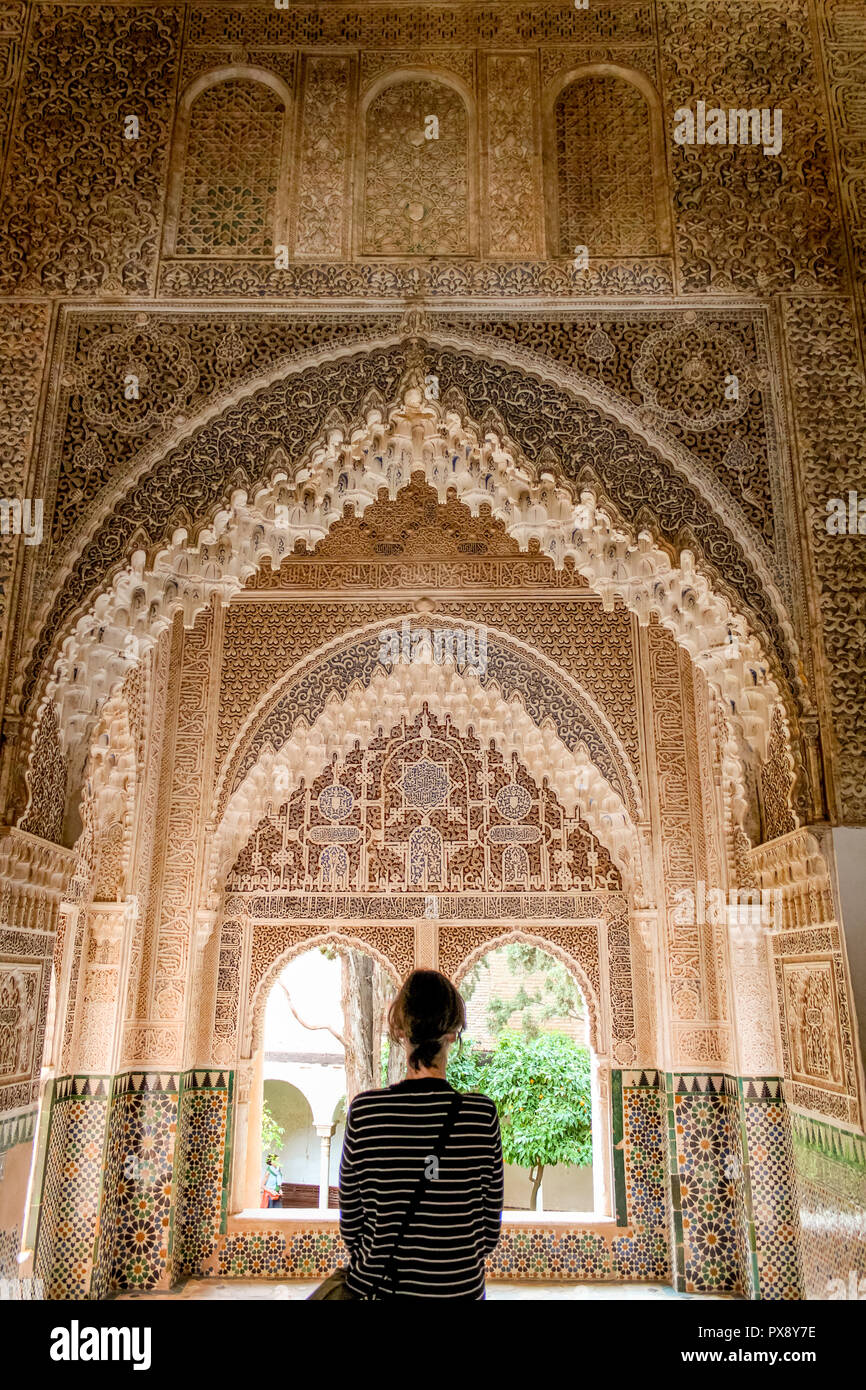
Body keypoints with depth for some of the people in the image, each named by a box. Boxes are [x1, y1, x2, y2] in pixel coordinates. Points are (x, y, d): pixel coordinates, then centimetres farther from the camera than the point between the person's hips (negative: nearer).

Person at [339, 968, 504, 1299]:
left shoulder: (364, 1111, -14)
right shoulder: (483, 1114, -13)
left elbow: (350, 1226, -4)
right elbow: (491, 1227, -3)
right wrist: (457, 1269, 12)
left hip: (378, 1287, -1)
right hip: (462, 1289, 1)